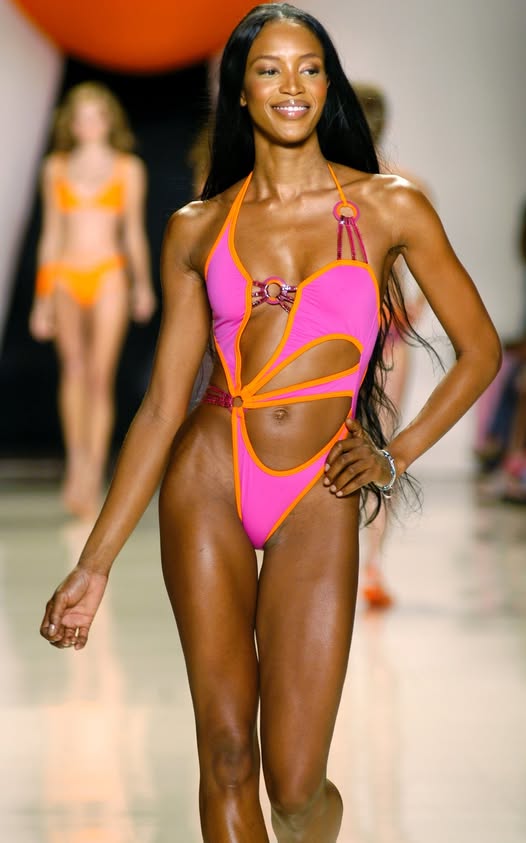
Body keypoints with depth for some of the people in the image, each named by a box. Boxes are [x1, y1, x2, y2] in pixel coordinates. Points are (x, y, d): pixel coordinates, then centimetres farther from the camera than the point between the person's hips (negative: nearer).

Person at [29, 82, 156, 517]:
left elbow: (133, 232, 6)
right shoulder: (56, 168, 11)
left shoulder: (128, 169, 7)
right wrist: (42, 298, 10)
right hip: (65, 276, 1)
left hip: (109, 277, -1)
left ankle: (92, 482, -4)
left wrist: (143, 284, -8)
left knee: (100, 378, -7)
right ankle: (76, 458, -16)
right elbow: (50, 235, 13)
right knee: (73, 363, -21)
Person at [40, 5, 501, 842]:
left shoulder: (390, 207, 3)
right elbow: (163, 406, 6)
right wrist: (94, 565, 3)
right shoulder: (198, 228, 7)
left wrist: (399, 456, 3)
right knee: (225, 755, -2)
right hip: (207, 481, 2)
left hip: (318, 500, -1)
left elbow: (480, 349, 11)